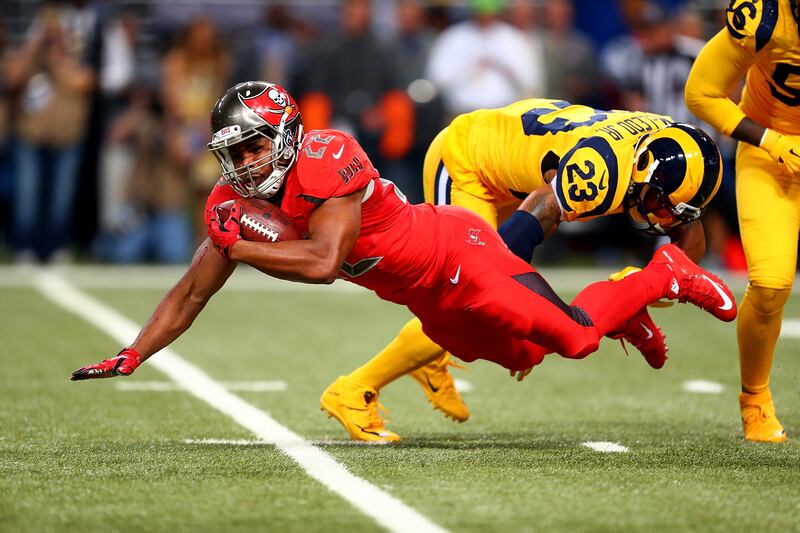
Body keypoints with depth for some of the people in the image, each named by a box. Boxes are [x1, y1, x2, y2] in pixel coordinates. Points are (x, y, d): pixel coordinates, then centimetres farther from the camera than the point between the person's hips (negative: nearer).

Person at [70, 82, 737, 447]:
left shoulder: (326, 161, -32)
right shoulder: (236, 200, -9)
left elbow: (322, 262, -39)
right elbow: (192, 293, -5)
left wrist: (236, 246, -34)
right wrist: (130, 358, -14)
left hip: (456, 252, -7)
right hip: (429, 302, 7)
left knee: (574, 336, -11)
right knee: (526, 353, 20)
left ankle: (665, 275, 16)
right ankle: (627, 310, 45)